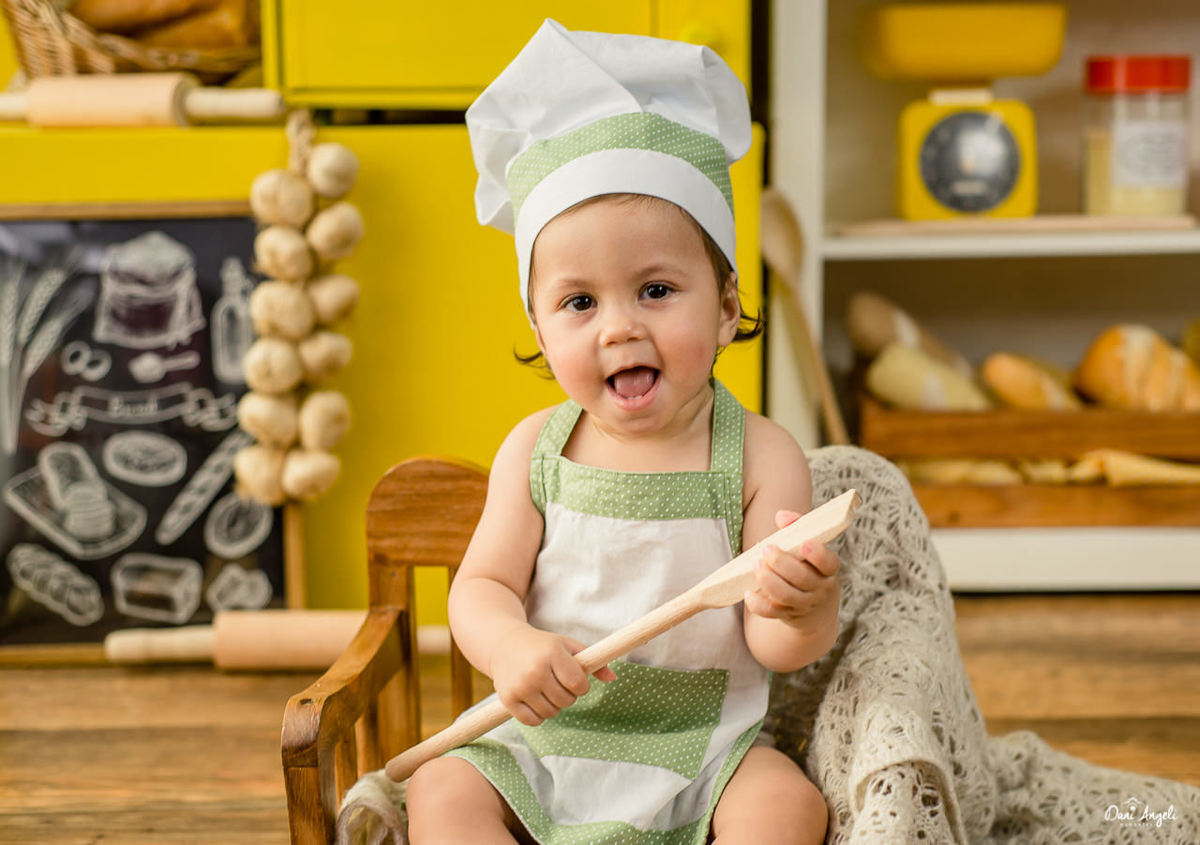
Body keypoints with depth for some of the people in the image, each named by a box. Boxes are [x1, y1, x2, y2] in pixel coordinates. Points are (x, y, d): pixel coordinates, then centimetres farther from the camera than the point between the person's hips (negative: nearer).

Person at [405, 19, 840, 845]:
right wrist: (512, 647, -25)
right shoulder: (535, 450, -2)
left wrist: (801, 607, -36)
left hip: (703, 749, -2)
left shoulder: (759, 456, -10)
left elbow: (781, 649, -10)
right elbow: (482, 585, -1)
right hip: (546, 742, 2)